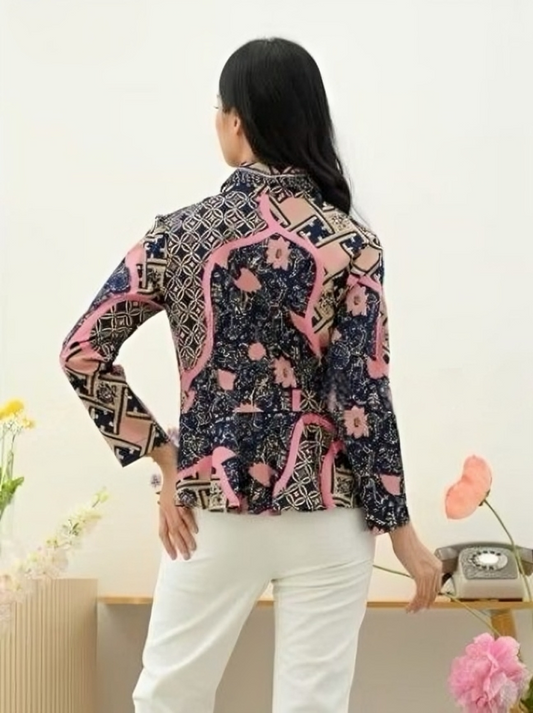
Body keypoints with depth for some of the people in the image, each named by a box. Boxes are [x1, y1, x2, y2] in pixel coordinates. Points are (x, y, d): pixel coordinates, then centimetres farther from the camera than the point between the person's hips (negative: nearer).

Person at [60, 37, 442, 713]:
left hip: (212, 510, 1)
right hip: (325, 515, -1)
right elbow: (361, 397, -10)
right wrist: (400, 528, -3)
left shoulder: (177, 235, -3)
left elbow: (83, 352, -1)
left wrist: (166, 460, 3)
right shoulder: (350, 245, -8)